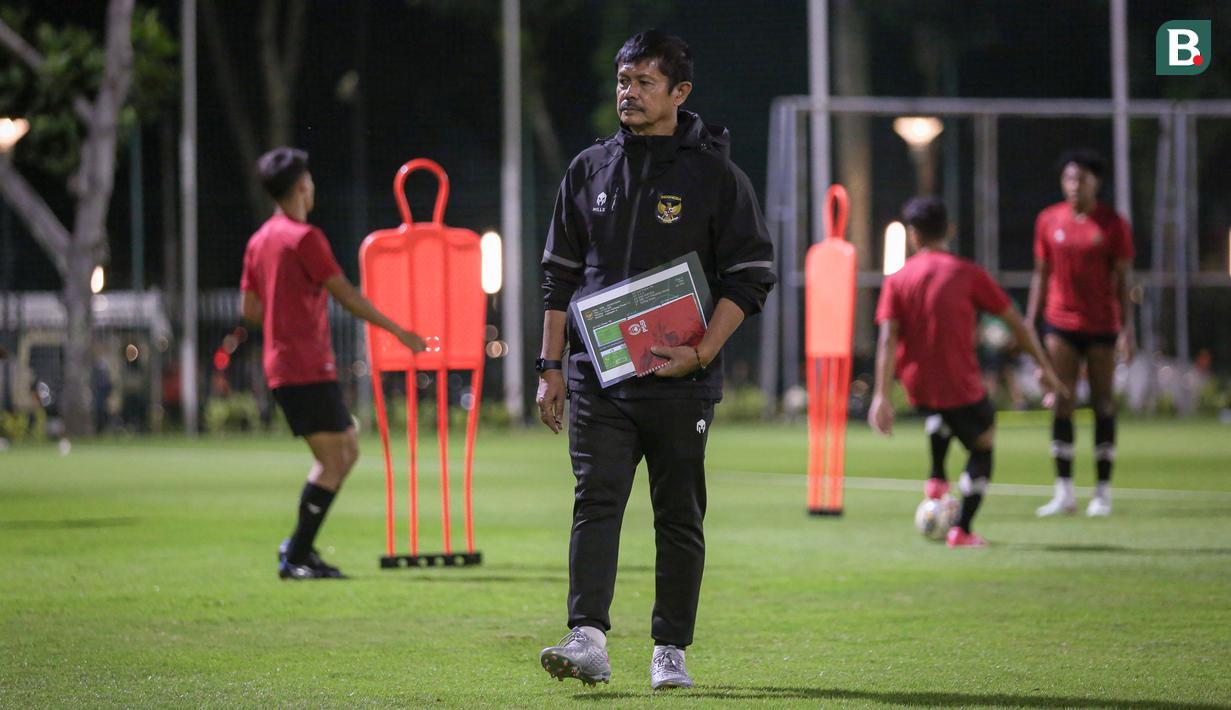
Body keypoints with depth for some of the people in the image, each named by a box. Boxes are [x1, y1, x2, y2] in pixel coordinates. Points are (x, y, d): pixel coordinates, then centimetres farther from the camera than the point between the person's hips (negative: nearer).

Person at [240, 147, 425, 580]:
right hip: (309, 369, -9)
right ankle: (297, 558, -9)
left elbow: (249, 307, 16)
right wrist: (398, 331, -8)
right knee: (332, 463, -7)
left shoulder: (260, 240, 14)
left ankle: (298, 545, 11)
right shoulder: (304, 237, -12)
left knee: (347, 450, 15)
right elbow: (346, 295, -14)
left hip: (280, 367, 9)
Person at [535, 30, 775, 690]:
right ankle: (588, 640, -21)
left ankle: (670, 649, 13)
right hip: (597, 376, 2)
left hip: (681, 382, -2)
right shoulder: (589, 170, 11)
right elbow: (560, 274, 15)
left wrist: (702, 353, -13)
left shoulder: (714, 173, 0)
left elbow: (749, 277, -1)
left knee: (679, 518, 5)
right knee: (596, 502, -11)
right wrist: (551, 367, 9)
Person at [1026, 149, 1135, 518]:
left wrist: (1127, 328, -8)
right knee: (1061, 403, -2)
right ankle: (1064, 492, 1)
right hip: (1060, 323, 2)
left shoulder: (1113, 224, -4)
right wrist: (1030, 322, 6)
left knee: (1103, 402, 1)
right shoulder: (1049, 220, 3)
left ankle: (1103, 492, 7)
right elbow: (1041, 274, 10)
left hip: (1102, 325, -2)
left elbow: (1122, 280, -2)